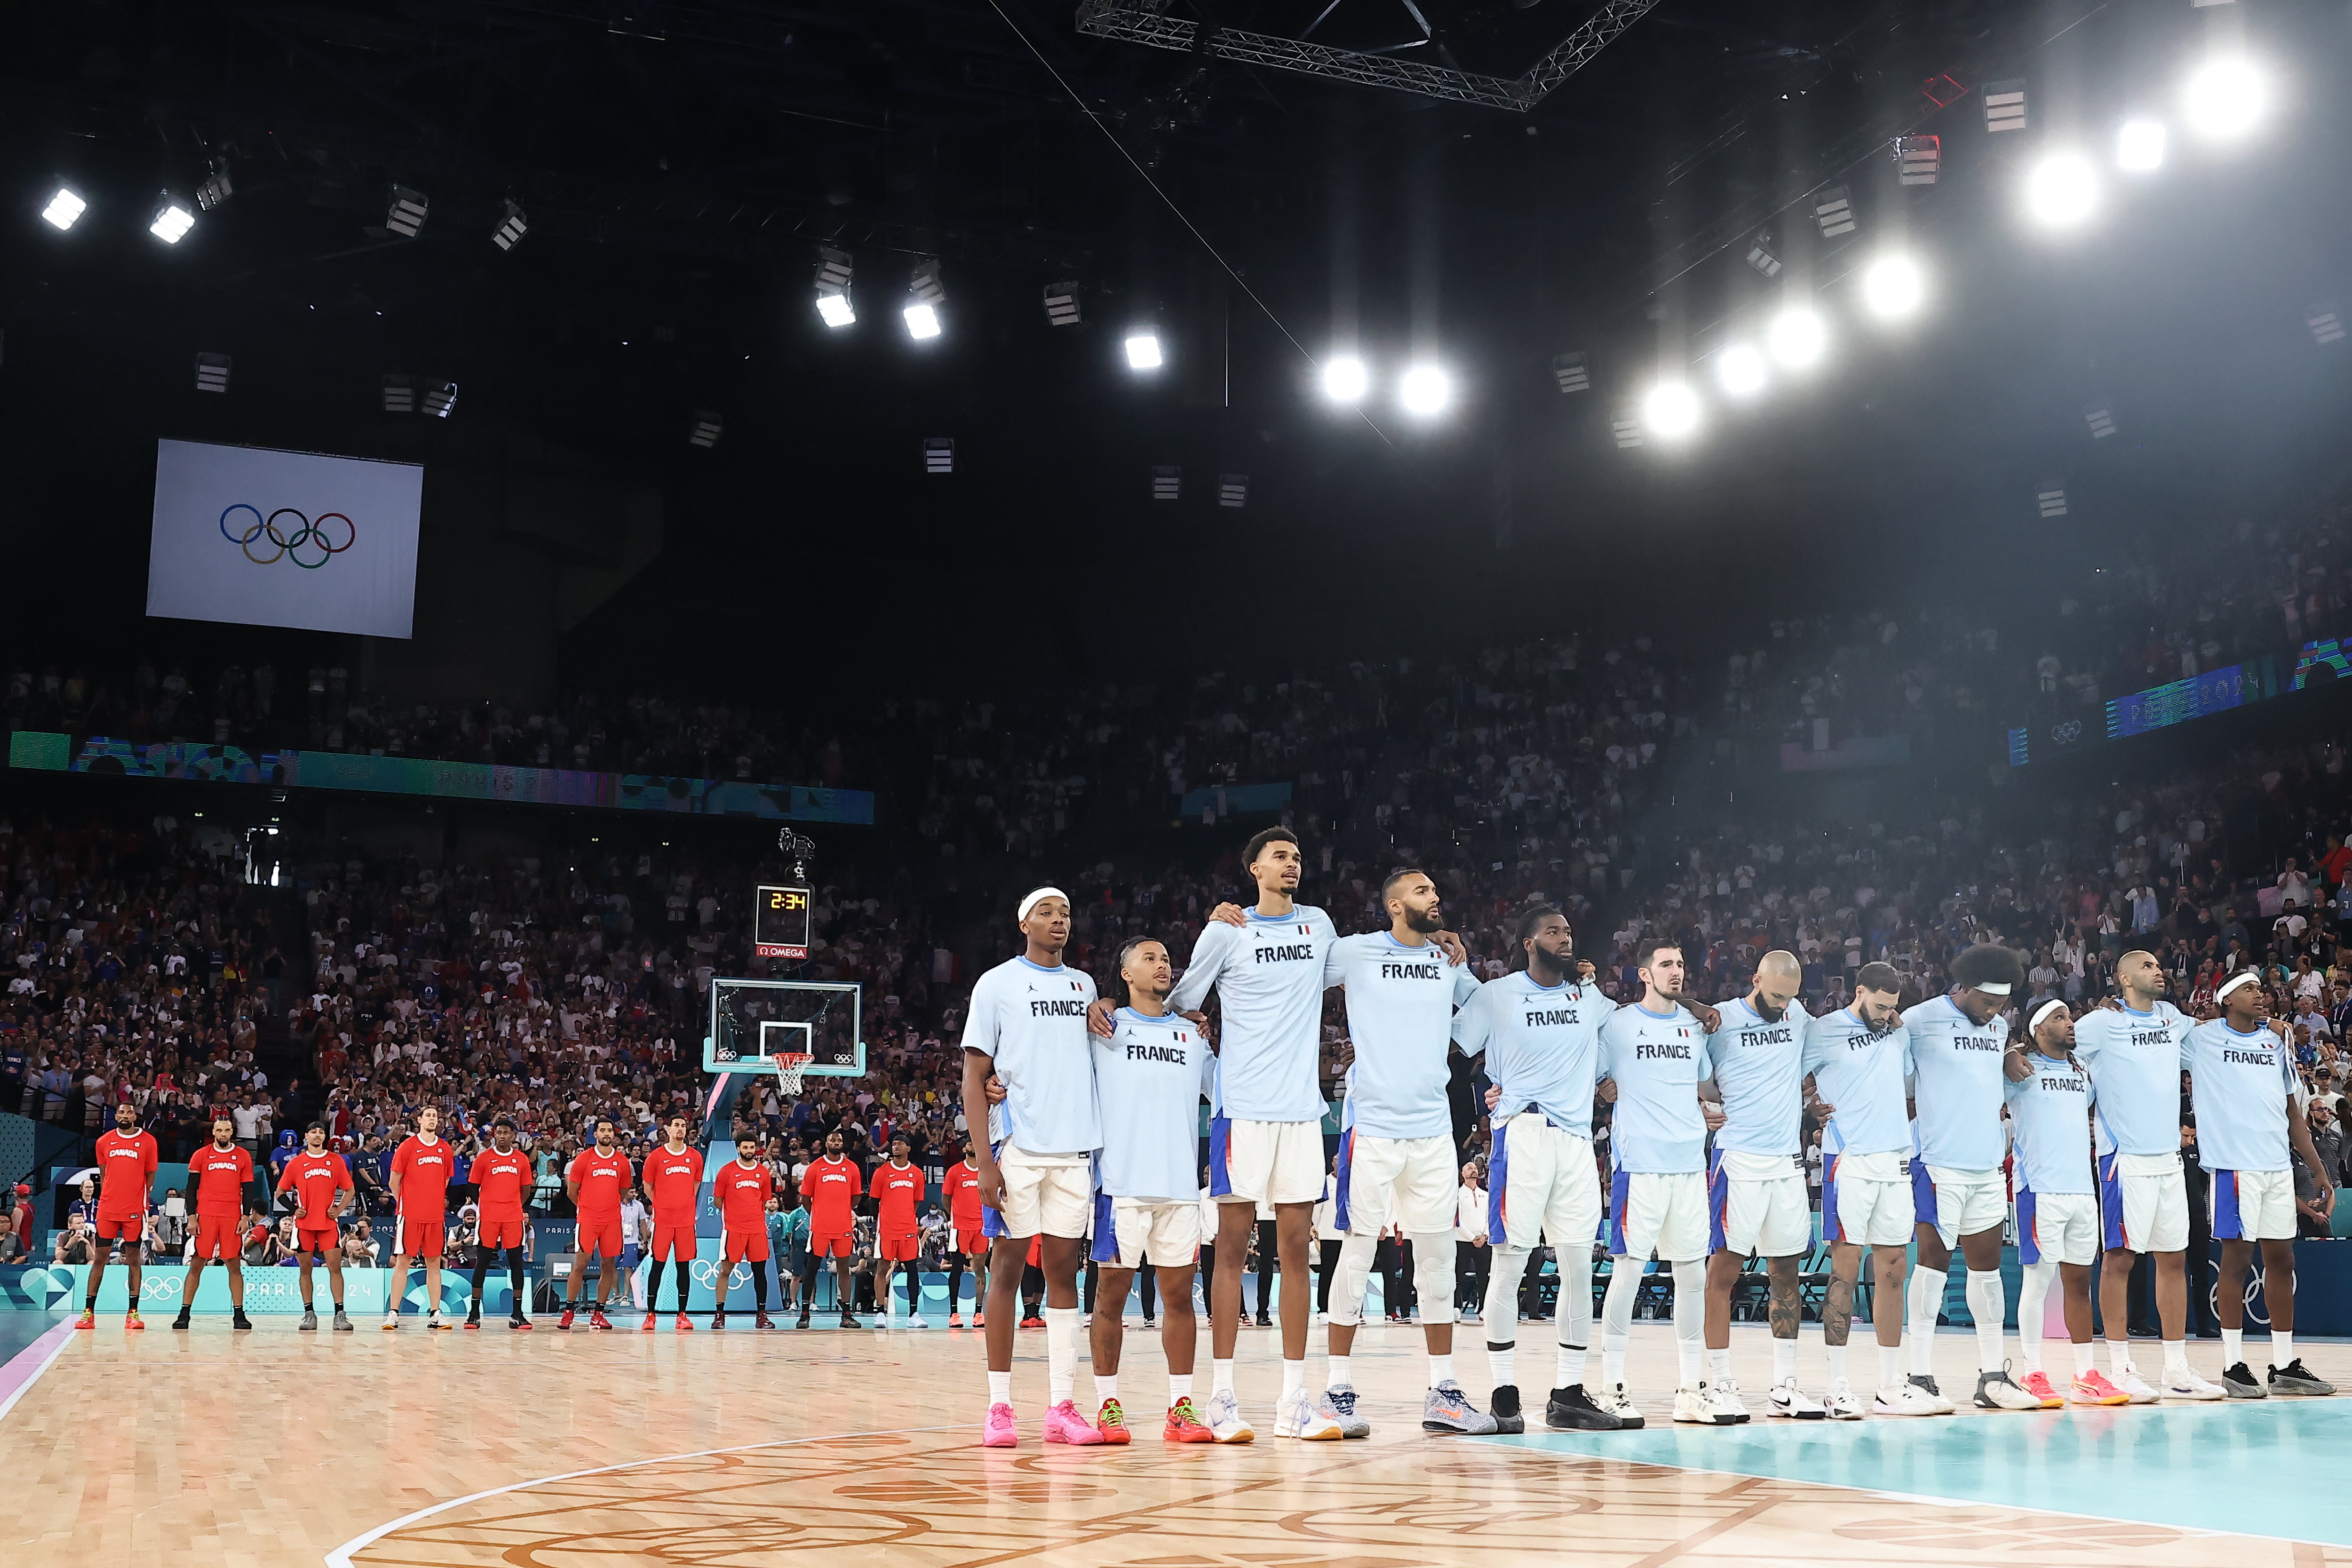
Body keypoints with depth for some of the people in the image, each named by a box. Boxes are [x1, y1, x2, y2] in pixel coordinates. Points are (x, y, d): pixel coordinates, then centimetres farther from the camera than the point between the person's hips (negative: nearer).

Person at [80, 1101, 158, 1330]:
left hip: (135, 1210, -2)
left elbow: (150, 1176, 7)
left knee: (135, 1259, 0)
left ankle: (133, 1313, 3)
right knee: (99, 1257, 1)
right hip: (107, 1209, 2)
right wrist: (107, 1199, 7)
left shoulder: (148, 1141, 2)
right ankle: (88, 1312, 5)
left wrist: (142, 1201, 1)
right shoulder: (104, 1142, 8)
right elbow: (103, 1175, 14)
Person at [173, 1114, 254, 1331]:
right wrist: (192, 1218, -3)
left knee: (235, 1265, 2)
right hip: (205, 1216, 0)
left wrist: (246, 1218, -1)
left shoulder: (243, 1157, 8)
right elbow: (192, 1188, 5)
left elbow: (247, 1190, 8)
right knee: (196, 1264, -1)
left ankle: (239, 1314, 6)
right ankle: (184, 1313, 4)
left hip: (233, 1218, 0)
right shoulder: (201, 1156, 6)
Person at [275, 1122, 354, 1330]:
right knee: (306, 1268, 3)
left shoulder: (336, 1161, 7)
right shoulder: (296, 1163, 6)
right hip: (304, 1223, 0)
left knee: (335, 1266, -7)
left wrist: (339, 1210, -1)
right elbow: (280, 1192, 12)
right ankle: (309, 1314, 10)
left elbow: (350, 1190, 12)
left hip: (329, 1223, 0)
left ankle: (340, 1314, -7)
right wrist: (294, 1210, -1)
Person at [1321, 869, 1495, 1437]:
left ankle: (1443, 1392, 14)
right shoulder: (1356, 953, -1)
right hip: (1372, 1124, -4)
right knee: (1358, 1252, -3)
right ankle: (1340, 1389, 5)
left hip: (1433, 1129, 5)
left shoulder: (1449, 961, 12)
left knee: (1438, 1256, 7)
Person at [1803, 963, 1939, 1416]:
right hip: (1849, 1162, -6)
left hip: (1897, 1161, 6)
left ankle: (1892, 1387, 14)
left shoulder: (1900, 1032, 14)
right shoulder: (1823, 1031, -3)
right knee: (1846, 1270, -6)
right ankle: (1837, 1387, -2)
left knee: (1893, 1271, 7)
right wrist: (1813, 1108, -10)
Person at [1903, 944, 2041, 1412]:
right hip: (1941, 1163, -7)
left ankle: (1992, 1376, 16)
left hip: (1989, 1166, 7)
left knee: (1987, 1264, 10)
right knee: (1934, 1260, -4)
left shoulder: (2000, 1027, 13)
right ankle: (1921, 1375, 1)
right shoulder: (1922, 1020, -8)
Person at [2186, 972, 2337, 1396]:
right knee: (2237, 1258, -3)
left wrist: (2321, 1173, 15)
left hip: (2277, 1166, 6)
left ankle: (2285, 1366, 17)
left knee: (2281, 1261, 8)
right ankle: (2234, 1366, 4)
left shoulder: (2275, 1041, 16)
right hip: (2234, 1165, -6)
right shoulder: (2202, 1037, 0)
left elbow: (2292, 1115, 19)